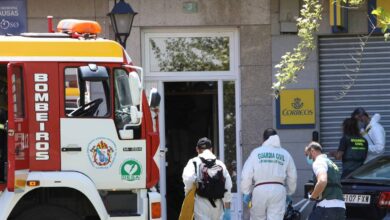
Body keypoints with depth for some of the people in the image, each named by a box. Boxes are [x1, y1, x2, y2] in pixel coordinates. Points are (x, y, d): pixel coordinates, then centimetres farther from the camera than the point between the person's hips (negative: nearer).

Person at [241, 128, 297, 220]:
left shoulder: (256, 152, 5)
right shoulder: (285, 154, 10)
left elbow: (246, 175, 2)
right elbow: (292, 177, 15)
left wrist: (246, 192, 12)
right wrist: (289, 192, 30)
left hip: (260, 189, -1)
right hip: (278, 189, 1)